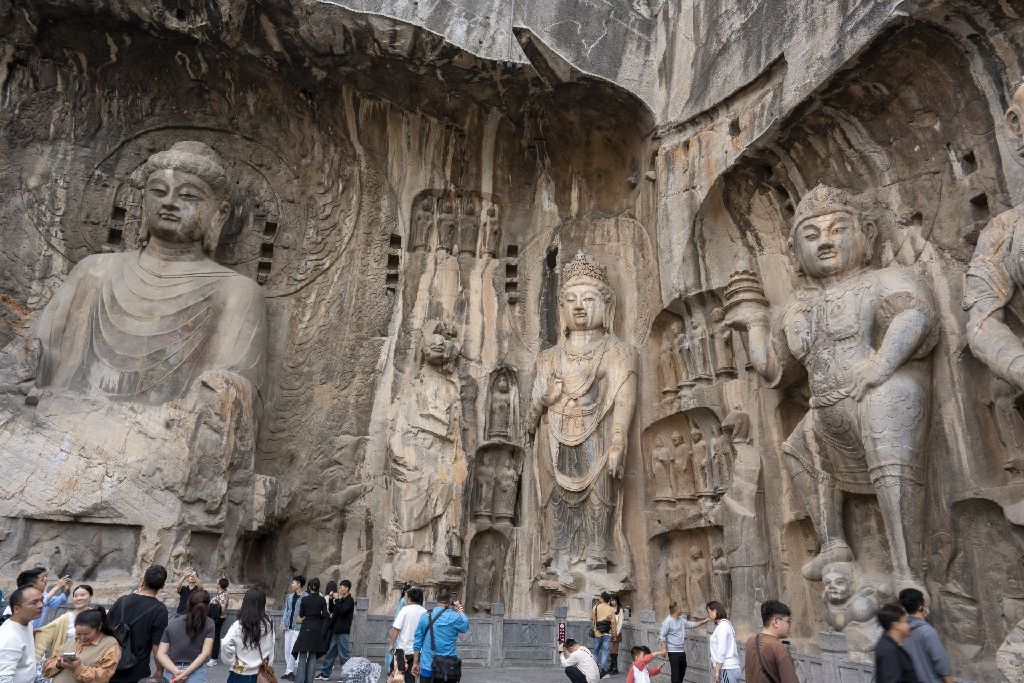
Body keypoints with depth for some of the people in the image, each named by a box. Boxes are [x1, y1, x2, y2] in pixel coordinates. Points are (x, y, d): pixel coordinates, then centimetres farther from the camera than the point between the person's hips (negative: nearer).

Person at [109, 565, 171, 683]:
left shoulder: (122, 600, -4)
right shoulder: (159, 609, -16)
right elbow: (157, 645, -14)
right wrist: (160, 671, -1)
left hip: (111, 669, 4)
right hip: (137, 673, -4)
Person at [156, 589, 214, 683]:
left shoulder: (172, 624, 3)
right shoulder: (209, 624, -3)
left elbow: (160, 654, -3)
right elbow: (205, 653, -11)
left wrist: (176, 671, -12)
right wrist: (185, 674, -12)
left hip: (171, 672, 2)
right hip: (196, 673, -2)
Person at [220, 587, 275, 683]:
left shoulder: (239, 625, -17)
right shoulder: (268, 623, -5)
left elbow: (225, 644, -30)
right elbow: (271, 647, 4)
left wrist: (232, 662, -14)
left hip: (240, 675, -3)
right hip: (261, 674, 3)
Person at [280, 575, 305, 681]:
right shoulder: (289, 597, 11)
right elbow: (286, 611, 15)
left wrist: (302, 619, -21)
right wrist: (283, 624, 11)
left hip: (298, 628, -7)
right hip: (288, 627, 7)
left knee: (292, 650, -6)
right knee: (287, 650, 10)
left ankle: (289, 672, 3)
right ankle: (288, 671, 20)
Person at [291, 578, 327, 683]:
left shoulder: (305, 599, -6)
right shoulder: (322, 600, -3)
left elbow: (301, 615, 2)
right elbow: (325, 615, -5)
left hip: (306, 628, -2)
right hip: (317, 629, 2)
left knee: (302, 655, 3)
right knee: (313, 656, 11)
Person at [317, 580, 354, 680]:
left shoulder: (350, 600, -10)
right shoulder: (341, 600, 17)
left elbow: (341, 611, -23)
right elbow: (331, 610, 17)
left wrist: (336, 599, -15)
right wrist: (331, 599, 5)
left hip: (342, 631, -9)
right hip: (336, 630, 9)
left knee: (344, 654, -4)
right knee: (331, 652, 14)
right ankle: (325, 673, 21)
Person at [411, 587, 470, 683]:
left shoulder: (425, 616, 0)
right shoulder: (455, 617, -12)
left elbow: (417, 641, 5)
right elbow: (465, 626, 9)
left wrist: (415, 663, 14)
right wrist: (459, 610, 19)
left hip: (427, 667, 3)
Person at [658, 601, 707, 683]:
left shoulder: (682, 619, 6)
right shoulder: (668, 621, -17)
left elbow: (691, 624, 18)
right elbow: (662, 636, -16)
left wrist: (702, 622, 11)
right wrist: (663, 648, -19)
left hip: (682, 651, 8)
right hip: (673, 651, -8)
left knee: (682, 670, 19)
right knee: (675, 672, -4)